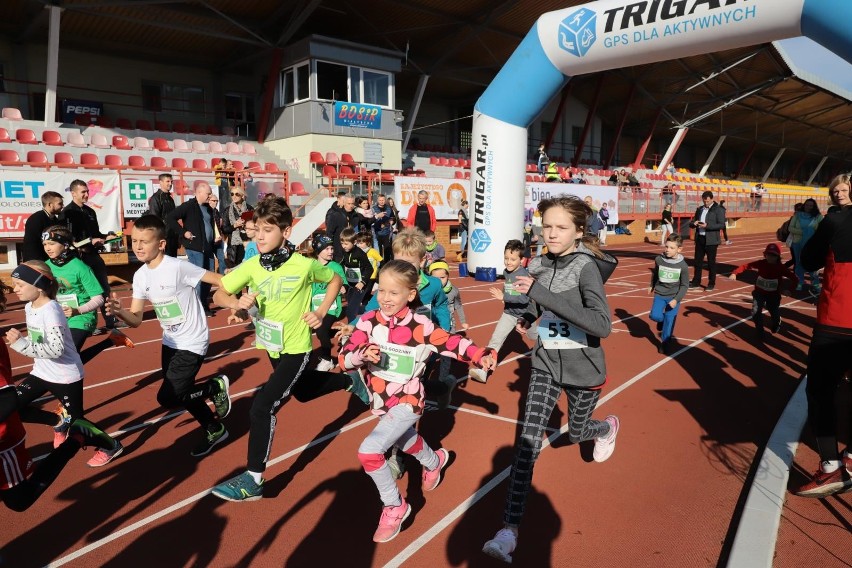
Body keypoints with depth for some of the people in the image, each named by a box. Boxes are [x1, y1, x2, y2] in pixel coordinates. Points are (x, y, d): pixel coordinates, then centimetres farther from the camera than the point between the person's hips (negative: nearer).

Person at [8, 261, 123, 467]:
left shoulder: (50, 310, -24)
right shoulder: (29, 307, 2)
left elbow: (56, 349, -32)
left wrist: (21, 344, -35)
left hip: (66, 376, -8)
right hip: (41, 372, 8)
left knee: (76, 422, 1)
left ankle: (111, 446, 24)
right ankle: (59, 422, 24)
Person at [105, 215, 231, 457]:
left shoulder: (178, 267, -22)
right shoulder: (140, 276, -1)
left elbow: (221, 281, -20)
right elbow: (136, 319, 0)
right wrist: (119, 312, -21)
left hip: (192, 343, -8)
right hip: (170, 343, 8)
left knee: (168, 398, -11)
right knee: (181, 393, 16)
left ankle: (217, 386, 12)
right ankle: (215, 430, 37)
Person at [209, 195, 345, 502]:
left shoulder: (304, 265, -19)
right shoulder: (251, 266, -10)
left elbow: (335, 280, -1)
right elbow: (218, 295, -7)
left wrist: (321, 312, -10)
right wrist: (237, 302, -28)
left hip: (295, 348, -6)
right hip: (271, 345, 6)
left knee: (262, 407, -16)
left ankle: (253, 479, -2)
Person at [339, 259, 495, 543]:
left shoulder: (421, 326, -18)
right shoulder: (368, 322, -11)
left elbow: (452, 342, -13)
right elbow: (344, 359, -13)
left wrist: (481, 355, -28)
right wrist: (363, 354, -34)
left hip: (407, 403, -5)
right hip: (381, 402, 5)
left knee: (368, 451, -18)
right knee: (403, 440, 30)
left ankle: (395, 507, 7)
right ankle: (434, 461, 65)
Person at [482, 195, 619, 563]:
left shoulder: (586, 267, -21)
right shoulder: (539, 266, -5)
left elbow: (603, 326, -36)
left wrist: (542, 294, -40)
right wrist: (530, 317, 0)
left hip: (582, 369, -3)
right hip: (545, 365, 4)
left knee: (577, 433, 21)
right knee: (528, 440, -7)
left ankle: (608, 427, 58)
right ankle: (509, 531, -1)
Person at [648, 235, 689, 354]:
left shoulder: (683, 266, -13)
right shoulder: (659, 259, -8)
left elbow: (685, 285, -7)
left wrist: (676, 299, -18)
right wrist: (652, 286, 27)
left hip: (674, 297, -2)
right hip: (659, 294, 2)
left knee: (669, 321, -1)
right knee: (654, 316, -15)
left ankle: (664, 343, 17)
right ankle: (662, 320, 21)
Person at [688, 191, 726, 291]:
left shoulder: (719, 209, -5)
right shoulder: (699, 209, 13)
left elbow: (721, 225, -12)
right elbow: (691, 222, 16)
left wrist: (707, 226, -23)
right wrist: (694, 223, -8)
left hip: (711, 240, -5)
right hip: (699, 239, 5)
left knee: (711, 262, 2)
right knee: (698, 261, 9)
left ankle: (711, 283, 10)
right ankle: (696, 281, 18)